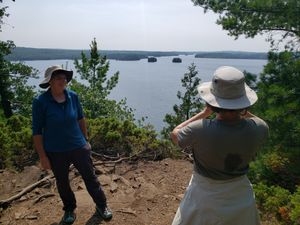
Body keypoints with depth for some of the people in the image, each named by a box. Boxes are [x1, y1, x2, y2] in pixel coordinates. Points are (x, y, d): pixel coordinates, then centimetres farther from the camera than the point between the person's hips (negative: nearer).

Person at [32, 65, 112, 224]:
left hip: (78, 147, 2)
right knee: (62, 183, 18)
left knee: (90, 177, 11)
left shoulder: (73, 96, -6)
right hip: (56, 152, -1)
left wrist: (86, 140, 11)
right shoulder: (40, 102, -16)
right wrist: (43, 157, -10)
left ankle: (101, 205, 32)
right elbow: (37, 132, -11)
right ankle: (69, 209, 43)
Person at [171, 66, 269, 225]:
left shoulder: (200, 130, -32)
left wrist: (204, 113, -8)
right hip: (241, 198, 3)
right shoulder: (258, 129, -21)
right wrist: (243, 111, -3)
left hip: (205, 198, -3)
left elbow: (175, 135, -9)